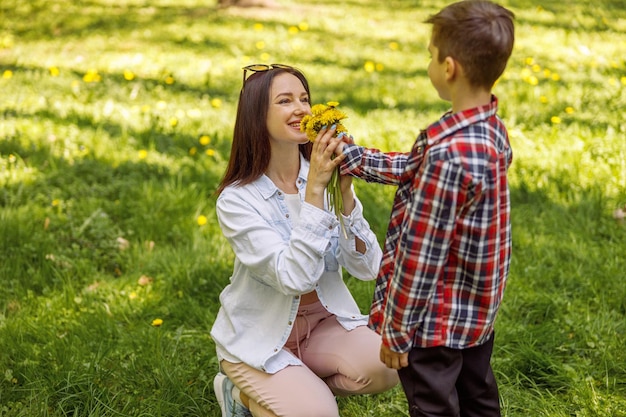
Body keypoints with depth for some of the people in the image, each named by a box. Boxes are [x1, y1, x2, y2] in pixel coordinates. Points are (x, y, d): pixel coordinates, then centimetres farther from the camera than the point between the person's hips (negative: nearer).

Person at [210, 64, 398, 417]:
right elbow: (294, 278, -29)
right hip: (260, 338, -4)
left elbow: (368, 268, -13)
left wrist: (345, 192, -24)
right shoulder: (237, 199, -18)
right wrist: (313, 191, -33)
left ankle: (302, 387, 5)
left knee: (387, 365, -22)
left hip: (323, 322, 4)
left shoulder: (324, 176, -7)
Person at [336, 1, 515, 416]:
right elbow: (414, 170, 10)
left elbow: (420, 256, -25)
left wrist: (396, 331, -15)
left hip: (435, 321, -9)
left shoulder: (447, 153, -30)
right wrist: (351, 156, 11)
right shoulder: (492, 130, -3)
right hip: (480, 312, 9)